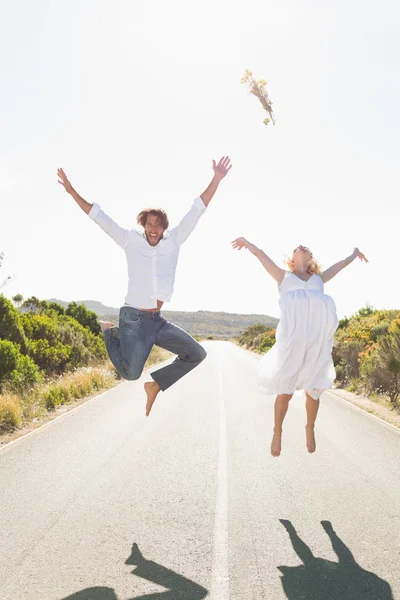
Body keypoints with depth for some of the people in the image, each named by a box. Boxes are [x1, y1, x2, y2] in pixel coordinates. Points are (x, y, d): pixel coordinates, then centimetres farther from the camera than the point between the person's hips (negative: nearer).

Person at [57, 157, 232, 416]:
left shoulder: (173, 239, 4)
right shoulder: (131, 239, -2)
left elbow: (197, 210, 0)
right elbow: (99, 216, -1)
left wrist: (216, 180, -6)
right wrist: (72, 191, -5)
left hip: (158, 320, 5)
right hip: (135, 319, -4)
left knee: (197, 354, 0)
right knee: (130, 373, -6)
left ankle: (155, 385, 14)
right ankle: (110, 333, 21)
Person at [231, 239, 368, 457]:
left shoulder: (319, 279, 27)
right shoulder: (284, 277, 23)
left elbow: (340, 264, 44)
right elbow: (260, 254, 30)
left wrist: (355, 253, 60)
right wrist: (246, 242, 45)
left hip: (318, 341, 2)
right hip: (292, 340, -2)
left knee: (313, 392, 8)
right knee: (284, 393, 3)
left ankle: (310, 429, 33)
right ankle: (277, 432, 25)